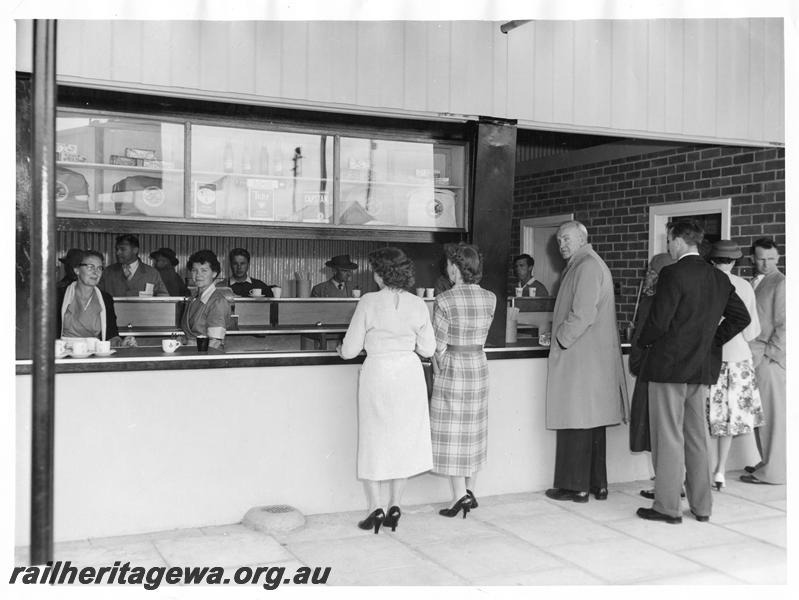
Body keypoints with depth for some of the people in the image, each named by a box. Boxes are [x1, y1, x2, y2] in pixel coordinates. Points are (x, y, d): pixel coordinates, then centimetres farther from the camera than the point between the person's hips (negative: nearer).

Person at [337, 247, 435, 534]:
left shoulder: (369, 302, -11)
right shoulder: (418, 305, -2)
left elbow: (350, 350, -8)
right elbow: (427, 349, 4)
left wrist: (340, 349, 15)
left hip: (377, 373, -3)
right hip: (409, 374, 3)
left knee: (374, 440, 9)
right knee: (403, 439, 14)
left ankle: (376, 507, 8)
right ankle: (395, 505, 17)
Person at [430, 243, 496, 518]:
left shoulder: (444, 301, -17)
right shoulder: (490, 299, -1)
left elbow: (438, 346, -11)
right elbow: (480, 338, 5)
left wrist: (438, 373, 4)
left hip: (452, 367, -5)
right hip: (479, 366, 6)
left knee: (451, 433, 3)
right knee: (474, 430, 14)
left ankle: (460, 496, 3)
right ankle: (470, 492, 21)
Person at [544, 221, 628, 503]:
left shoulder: (587, 266, -13)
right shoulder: (589, 264, 20)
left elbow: (582, 314, -21)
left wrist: (561, 340, -10)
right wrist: (562, 336, 17)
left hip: (580, 357, -10)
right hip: (595, 356, 10)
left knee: (576, 423, -4)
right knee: (592, 422, 12)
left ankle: (576, 487, 2)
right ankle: (597, 484, 18)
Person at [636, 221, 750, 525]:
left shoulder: (672, 274, -15)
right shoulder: (719, 278, 7)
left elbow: (658, 321, -19)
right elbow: (741, 316, 12)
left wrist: (644, 341, 0)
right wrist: (712, 341, 14)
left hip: (669, 365, -7)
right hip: (703, 367, 7)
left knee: (668, 438, 1)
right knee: (696, 437, 15)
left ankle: (668, 507, 7)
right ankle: (701, 506, 22)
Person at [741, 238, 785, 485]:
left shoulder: (781, 283, -7)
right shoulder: (755, 282, 17)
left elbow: (783, 325, -12)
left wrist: (766, 354, -13)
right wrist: (750, 353, 10)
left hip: (770, 358, -8)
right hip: (754, 357, 8)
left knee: (772, 413, -3)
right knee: (759, 414, 12)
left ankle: (773, 470, 2)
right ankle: (767, 462, 22)